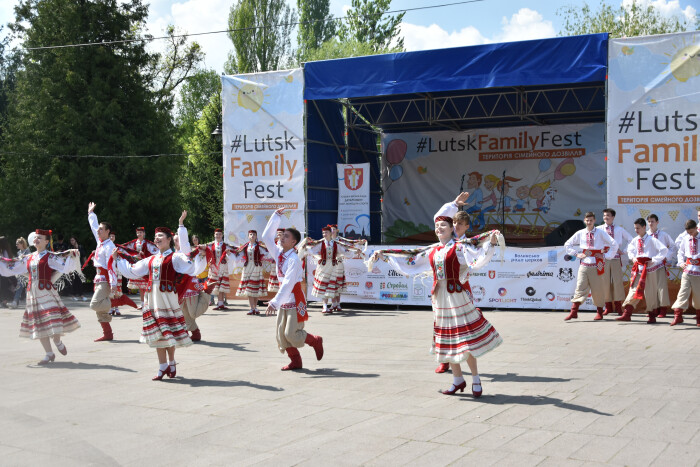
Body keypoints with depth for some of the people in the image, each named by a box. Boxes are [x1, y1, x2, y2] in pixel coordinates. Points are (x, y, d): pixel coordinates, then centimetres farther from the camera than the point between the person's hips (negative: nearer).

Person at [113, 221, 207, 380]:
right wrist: (118, 259, 27)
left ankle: (171, 362, 16)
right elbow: (131, 271, 26)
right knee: (156, 332, 6)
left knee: (169, 331, -2)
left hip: (167, 296, -5)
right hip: (152, 297, 6)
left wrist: (201, 256, -23)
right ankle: (163, 367, 12)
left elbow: (193, 269, -11)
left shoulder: (175, 258, 0)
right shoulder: (151, 259, 17)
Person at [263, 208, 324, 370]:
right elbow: (266, 237, 10)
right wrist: (275, 217, 6)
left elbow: (288, 284, -25)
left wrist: (275, 302, -30)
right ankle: (295, 361, 19)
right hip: (283, 300, 8)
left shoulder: (294, 260, -19)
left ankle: (316, 341, 18)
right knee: (281, 334, 6)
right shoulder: (279, 253, 3)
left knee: (292, 334, -8)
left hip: (294, 299, -8)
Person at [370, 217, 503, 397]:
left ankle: (476, 380, 7)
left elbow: (477, 258, -19)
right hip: (439, 296, 6)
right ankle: (458, 380, 23)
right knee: (447, 341, 10)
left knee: (465, 339, -5)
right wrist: (384, 254, 19)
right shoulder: (432, 251, 11)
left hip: (456, 295, -6)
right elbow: (409, 258, 18)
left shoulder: (458, 247, -5)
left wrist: (490, 243, -33)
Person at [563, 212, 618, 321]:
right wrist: (576, 254, 5)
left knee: (598, 289, 4)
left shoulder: (601, 233, 0)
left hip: (597, 265, -2)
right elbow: (567, 244, 17)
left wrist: (606, 256, -4)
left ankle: (599, 312, 17)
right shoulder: (580, 233, 8)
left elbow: (614, 244, 0)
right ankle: (574, 312, -8)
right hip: (584, 265, 2)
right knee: (580, 287, -4)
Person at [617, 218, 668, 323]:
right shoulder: (635, 240, 6)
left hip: (650, 268, -5)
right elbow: (630, 249, 26)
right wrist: (632, 257, 8)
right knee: (634, 290, 2)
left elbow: (664, 250, -17)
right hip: (638, 269, 5)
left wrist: (654, 260, -18)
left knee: (650, 293, 3)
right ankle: (627, 314, 1)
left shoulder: (651, 240, -12)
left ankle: (652, 316, 17)